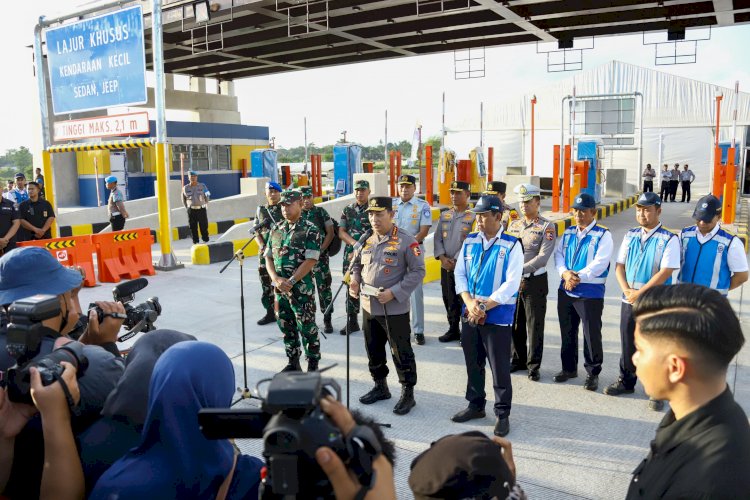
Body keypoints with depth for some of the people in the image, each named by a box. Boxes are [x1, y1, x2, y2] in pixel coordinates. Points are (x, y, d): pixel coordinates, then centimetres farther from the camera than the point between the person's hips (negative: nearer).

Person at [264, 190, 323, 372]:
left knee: (307, 327, 1)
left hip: (302, 288, -6)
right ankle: (293, 363, 27)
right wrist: (276, 279, -6)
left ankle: (313, 365, 15)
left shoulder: (310, 230, -8)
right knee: (286, 327, 14)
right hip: (280, 288, 6)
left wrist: (290, 281, -17)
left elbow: (310, 261, -15)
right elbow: (268, 257, 10)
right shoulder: (276, 229, 10)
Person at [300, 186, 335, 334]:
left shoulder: (321, 212, 3)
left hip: (320, 256, -2)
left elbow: (330, 233, 0)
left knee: (324, 287, -1)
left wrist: (321, 250, -9)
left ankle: (327, 320, 7)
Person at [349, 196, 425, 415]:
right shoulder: (366, 240, 6)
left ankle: (408, 394, 20)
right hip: (369, 307, 7)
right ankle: (380, 387, 37)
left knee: (401, 354, 5)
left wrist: (394, 293, -20)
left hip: (395, 309, -6)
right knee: (373, 351, 18)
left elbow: (418, 271, -12)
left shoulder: (406, 241, -12)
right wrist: (355, 280, -2)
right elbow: (358, 264, 20)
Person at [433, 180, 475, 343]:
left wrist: (456, 260, -15)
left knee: (464, 300, -1)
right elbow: (438, 238, 9)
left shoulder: (474, 216, -7)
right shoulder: (444, 215, 12)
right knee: (449, 300, 13)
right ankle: (453, 330, 27)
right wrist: (442, 257, -6)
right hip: (446, 266, 6)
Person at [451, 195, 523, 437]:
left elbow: (511, 284, -14)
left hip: (498, 315, -5)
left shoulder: (512, 245, -9)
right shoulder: (470, 241, 5)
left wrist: (484, 306, -17)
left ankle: (502, 414, 20)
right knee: (473, 363, 16)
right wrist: (469, 302, -11)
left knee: (500, 367, 4)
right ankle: (476, 405, 34)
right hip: (470, 314, 5)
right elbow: (459, 274, 5)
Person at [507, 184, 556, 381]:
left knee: (534, 326, 3)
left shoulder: (547, 227, -6)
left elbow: (543, 257, -15)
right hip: (514, 282, 5)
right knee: (515, 324, 12)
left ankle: (533, 366, 13)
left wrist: (520, 269, -22)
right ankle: (518, 360, 28)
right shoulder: (513, 225, 11)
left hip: (535, 282, -5)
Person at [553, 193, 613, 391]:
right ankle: (569, 368, 31)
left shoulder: (603, 235, -8)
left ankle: (592, 373, 17)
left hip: (591, 293, -6)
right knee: (567, 332, 15)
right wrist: (565, 273, -13)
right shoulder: (568, 233, 11)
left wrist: (577, 277, -18)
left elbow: (599, 264, -17)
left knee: (591, 334, 2)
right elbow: (558, 255, 6)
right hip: (565, 291, 6)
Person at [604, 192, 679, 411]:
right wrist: (627, 291, -8)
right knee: (627, 343, 15)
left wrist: (639, 294, -16)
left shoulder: (669, 239, -10)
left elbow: (665, 273, -17)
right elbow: (619, 266, 7)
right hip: (629, 301, 5)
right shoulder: (630, 236, 7)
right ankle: (626, 381, 32)